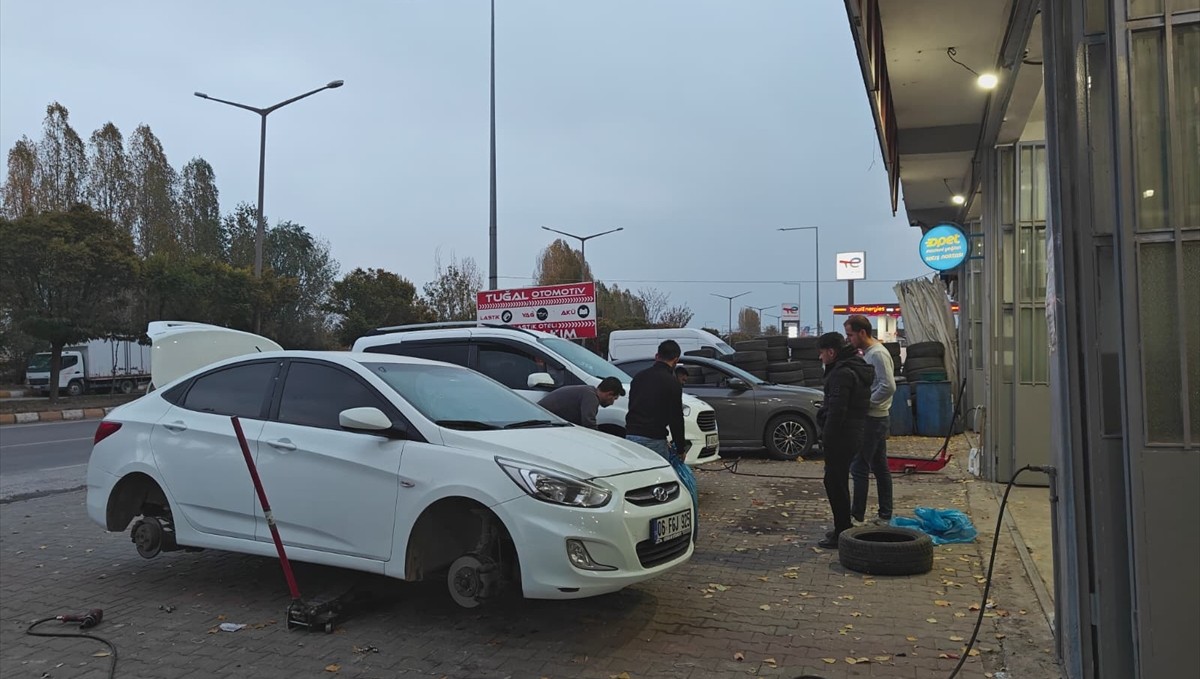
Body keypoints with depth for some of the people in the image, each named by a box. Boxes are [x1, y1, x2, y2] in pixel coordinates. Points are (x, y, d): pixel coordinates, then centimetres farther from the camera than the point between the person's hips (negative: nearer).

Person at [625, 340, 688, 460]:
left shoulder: (639, 376, 14)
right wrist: (681, 448, 5)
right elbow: (676, 418, -6)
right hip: (654, 440, -6)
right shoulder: (672, 382, -7)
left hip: (630, 436, 7)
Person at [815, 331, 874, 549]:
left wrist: (826, 437, -18)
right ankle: (843, 528, 28)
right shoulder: (857, 368, 16)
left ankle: (843, 532, 1)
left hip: (841, 436, -10)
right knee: (839, 482, 19)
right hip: (853, 433, 10)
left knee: (835, 482, -3)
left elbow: (837, 409, -23)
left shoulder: (842, 373, -17)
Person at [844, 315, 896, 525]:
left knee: (859, 468, -6)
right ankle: (885, 515, 20)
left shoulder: (877, 354, -17)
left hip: (873, 419, -10)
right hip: (875, 418, 10)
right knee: (880, 468, 13)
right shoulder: (867, 353, 14)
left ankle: (857, 516, -2)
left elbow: (888, 386, -25)